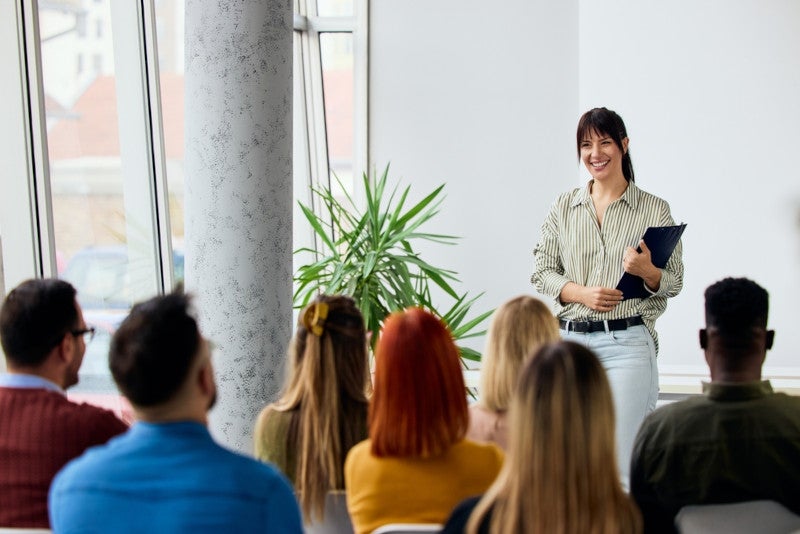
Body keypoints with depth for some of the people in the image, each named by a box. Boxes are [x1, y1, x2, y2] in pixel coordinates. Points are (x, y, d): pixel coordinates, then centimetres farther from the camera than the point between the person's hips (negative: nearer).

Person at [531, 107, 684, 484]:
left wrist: (647, 271, -16)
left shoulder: (655, 210, 4)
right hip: (570, 340, 3)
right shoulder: (563, 208, 11)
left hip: (627, 343, -3)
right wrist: (582, 293, -9)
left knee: (619, 463, -8)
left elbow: (674, 283, 6)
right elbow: (542, 273, 9)